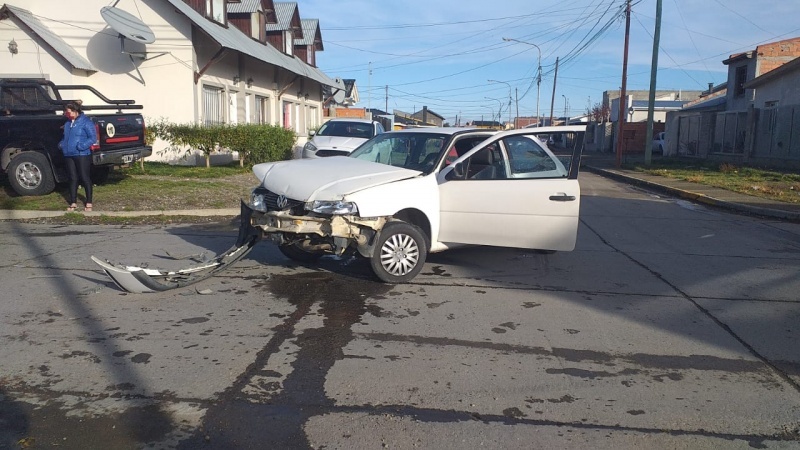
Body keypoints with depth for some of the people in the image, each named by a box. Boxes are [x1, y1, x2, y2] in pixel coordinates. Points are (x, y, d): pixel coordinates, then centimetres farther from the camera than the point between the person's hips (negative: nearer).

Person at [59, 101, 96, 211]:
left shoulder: (86, 122, -9)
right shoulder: (68, 123, 14)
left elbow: (93, 138, -14)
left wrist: (81, 146, -23)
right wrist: (61, 144, 7)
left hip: (82, 155, -7)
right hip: (69, 155, 7)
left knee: (85, 178, 0)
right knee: (73, 179, 11)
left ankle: (89, 203, 10)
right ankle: (73, 202, 18)